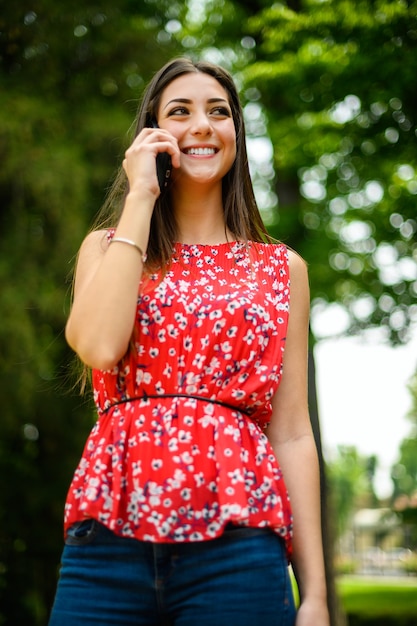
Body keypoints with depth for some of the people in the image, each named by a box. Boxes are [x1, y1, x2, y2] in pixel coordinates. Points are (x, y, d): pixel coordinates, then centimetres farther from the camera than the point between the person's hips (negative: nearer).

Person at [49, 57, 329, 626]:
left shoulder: (282, 269, 11)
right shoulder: (107, 247, 12)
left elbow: (292, 434, 6)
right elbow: (98, 345, -11)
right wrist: (139, 198, -3)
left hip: (236, 550, 0)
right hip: (110, 542, 0)